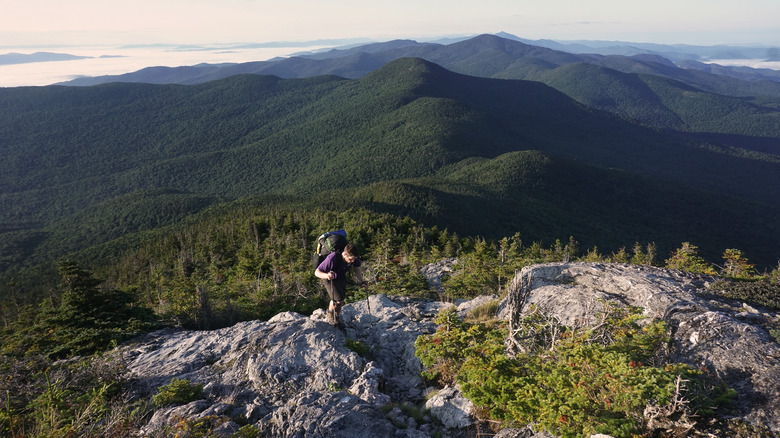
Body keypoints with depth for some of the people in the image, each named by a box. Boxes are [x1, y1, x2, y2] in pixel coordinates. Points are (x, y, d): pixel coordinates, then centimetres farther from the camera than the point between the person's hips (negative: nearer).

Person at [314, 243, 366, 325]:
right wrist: (327, 275, -53)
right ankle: (330, 312, 16)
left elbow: (357, 268, -4)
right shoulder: (332, 258, -41)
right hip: (329, 278, -5)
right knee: (338, 299, -16)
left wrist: (361, 281, -13)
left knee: (342, 297, 9)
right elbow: (317, 272, -34)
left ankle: (336, 316, 39)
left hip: (341, 277, 5)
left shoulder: (354, 257, -26)